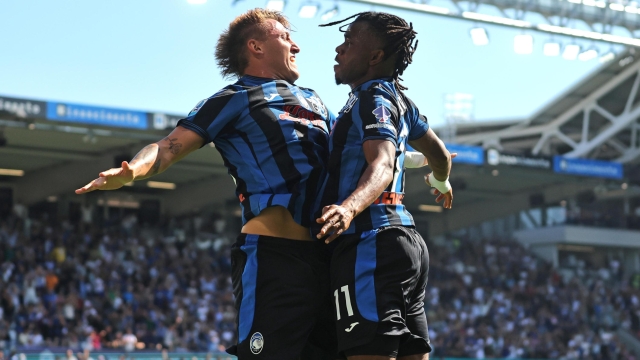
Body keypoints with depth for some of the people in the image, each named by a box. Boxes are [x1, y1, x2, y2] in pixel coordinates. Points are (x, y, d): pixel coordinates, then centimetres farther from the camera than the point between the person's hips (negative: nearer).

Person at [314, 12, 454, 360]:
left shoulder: (372, 99, -8)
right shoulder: (398, 99, 20)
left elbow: (382, 165, -25)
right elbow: (439, 154, 33)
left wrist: (350, 208, -44)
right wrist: (441, 181, 56)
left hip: (370, 243, -10)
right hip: (406, 238, 10)